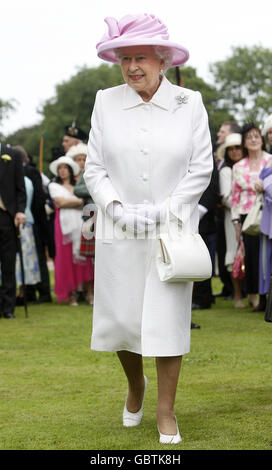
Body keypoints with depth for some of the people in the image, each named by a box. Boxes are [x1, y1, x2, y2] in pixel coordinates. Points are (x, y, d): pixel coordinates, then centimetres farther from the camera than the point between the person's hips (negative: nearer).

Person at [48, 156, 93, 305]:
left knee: (84, 257, -6)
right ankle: (71, 294, -1)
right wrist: (80, 201, 2)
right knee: (66, 258, -6)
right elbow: (60, 202, -2)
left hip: (80, 224, 2)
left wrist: (67, 203, -3)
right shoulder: (54, 186, 13)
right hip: (65, 224, -2)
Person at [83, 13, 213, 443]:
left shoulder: (190, 103, -1)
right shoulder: (106, 103, 2)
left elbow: (201, 168, -1)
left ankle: (166, 411, 14)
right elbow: (93, 169, 3)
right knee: (121, 319, 5)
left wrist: (163, 211, -10)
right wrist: (118, 208, -12)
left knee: (168, 319, -1)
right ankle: (136, 385, 35)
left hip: (172, 230, -1)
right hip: (118, 232, 1)